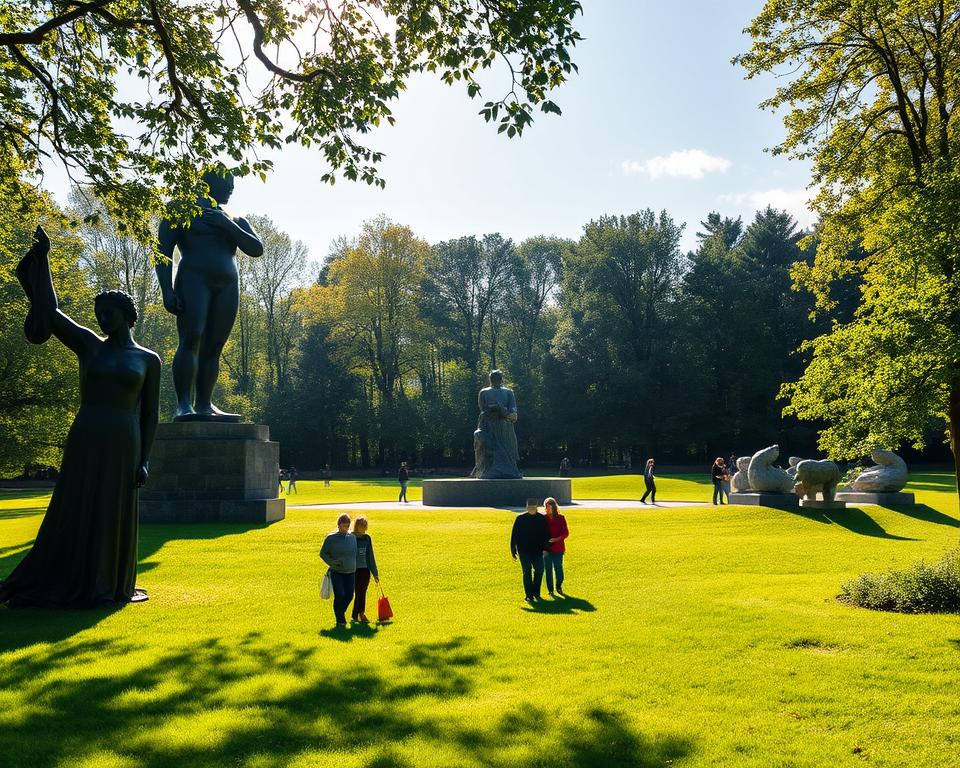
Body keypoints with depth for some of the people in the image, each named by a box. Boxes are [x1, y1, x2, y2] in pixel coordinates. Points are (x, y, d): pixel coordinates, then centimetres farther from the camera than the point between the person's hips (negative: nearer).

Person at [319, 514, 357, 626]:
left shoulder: (353, 537, 6)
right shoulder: (331, 538, -4)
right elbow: (323, 553, 1)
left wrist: (355, 566, 9)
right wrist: (333, 562, -12)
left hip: (350, 572, 4)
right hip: (336, 572, -3)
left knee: (349, 596, 2)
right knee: (339, 595, -12)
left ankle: (341, 612, 29)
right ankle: (340, 619, 4)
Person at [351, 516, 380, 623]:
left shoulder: (367, 538, 7)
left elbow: (370, 556, 12)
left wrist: (375, 573, 13)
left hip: (365, 569, 4)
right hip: (354, 570, -4)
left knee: (361, 593, 7)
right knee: (360, 592, -10)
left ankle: (355, 615, 17)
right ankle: (361, 613, -9)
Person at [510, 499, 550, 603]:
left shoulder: (542, 519, 2)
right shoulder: (520, 518, -4)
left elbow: (546, 535, 11)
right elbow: (514, 535, -1)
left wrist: (546, 546, 4)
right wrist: (513, 550, -2)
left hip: (538, 550, 2)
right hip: (524, 551, -2)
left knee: (539, 570, -2)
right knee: (527, 572, -2)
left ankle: (536, 592, 18)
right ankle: (529, 595, 5)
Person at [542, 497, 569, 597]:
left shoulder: (561, 518, -2)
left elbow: (566, 533, -3)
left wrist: (556, 539, -17)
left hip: (558, 548, -1)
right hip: (547, 548, 1)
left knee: (559, 569, 1)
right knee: (548, 570, 4)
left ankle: (559, 586, 27)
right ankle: (550, 590, 18)